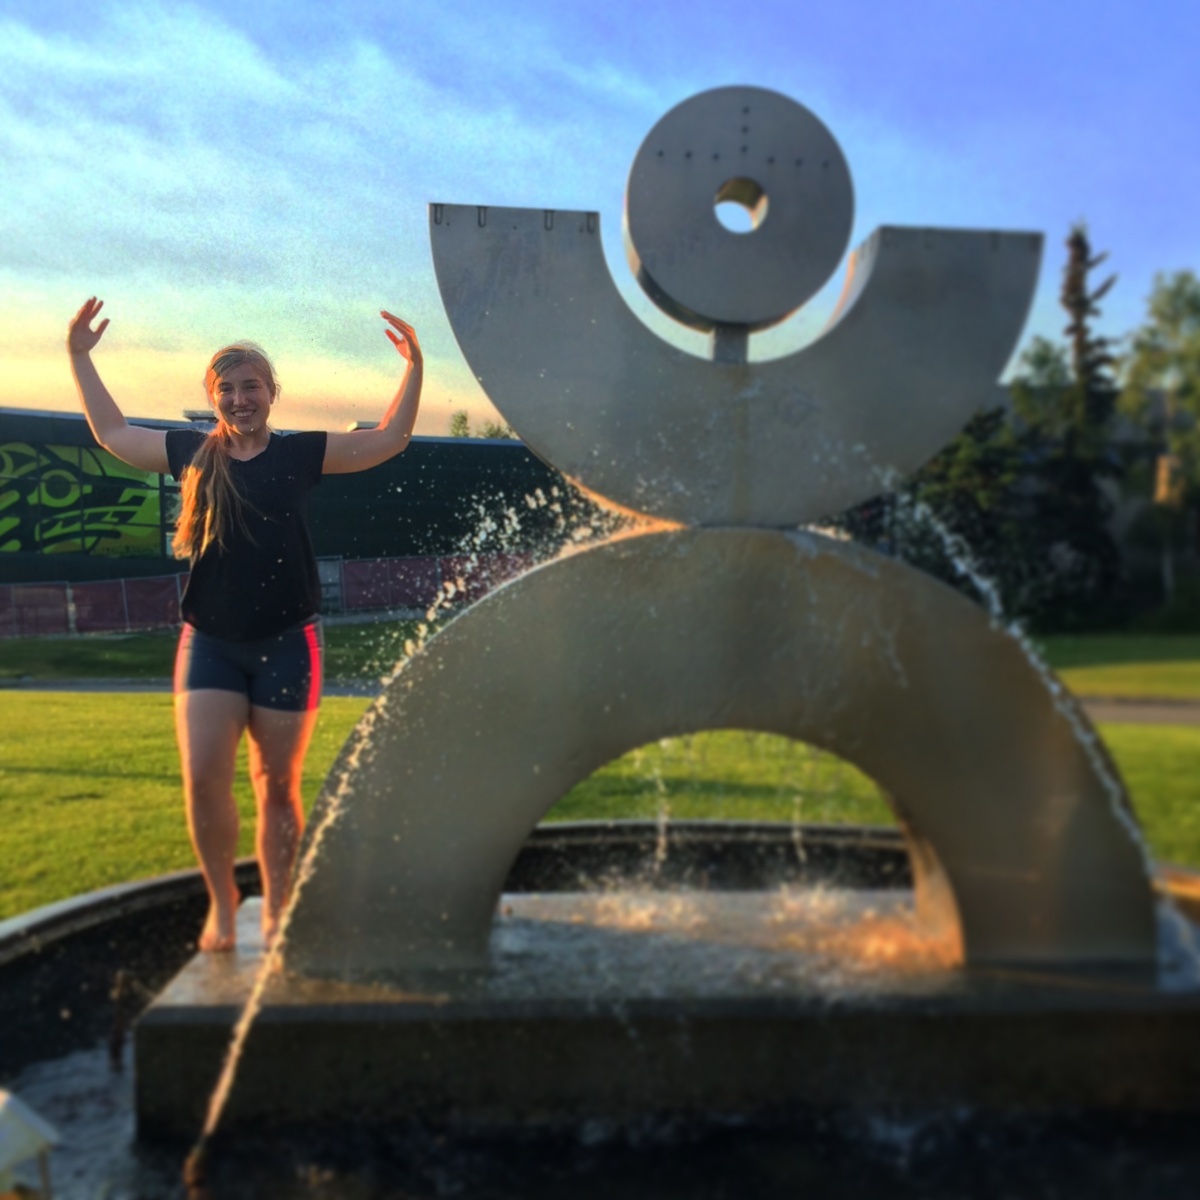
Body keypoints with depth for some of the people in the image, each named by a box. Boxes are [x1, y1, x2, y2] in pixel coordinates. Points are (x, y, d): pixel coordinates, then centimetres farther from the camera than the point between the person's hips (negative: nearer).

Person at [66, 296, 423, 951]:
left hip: (286, 643, -1)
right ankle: (221, 900, 16)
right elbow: (112, 433, 21)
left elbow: (388, 439, 8)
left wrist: (413, 365, 1)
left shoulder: (301, 454, 1)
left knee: (277, 785, 7)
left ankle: (276, 909, 22)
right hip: (209, 644, 1)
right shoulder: (190, 452, 6)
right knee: (202, 779, -7)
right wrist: (79, 356, 23)